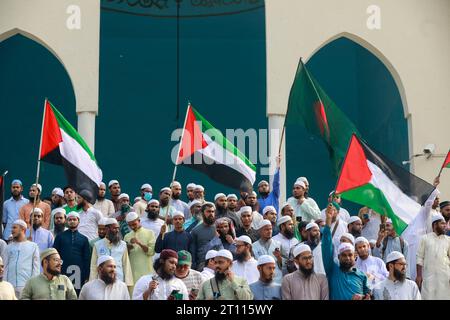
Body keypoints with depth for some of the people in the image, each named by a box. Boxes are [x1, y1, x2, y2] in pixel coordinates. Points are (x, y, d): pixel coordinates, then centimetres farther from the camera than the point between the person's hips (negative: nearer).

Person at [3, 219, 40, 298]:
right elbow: (6, 267, 12)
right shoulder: (9, 247, 14)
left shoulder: (33, 246, 6)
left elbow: (36, 267, 3)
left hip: (26, 286, -3)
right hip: (10, 286, 3)